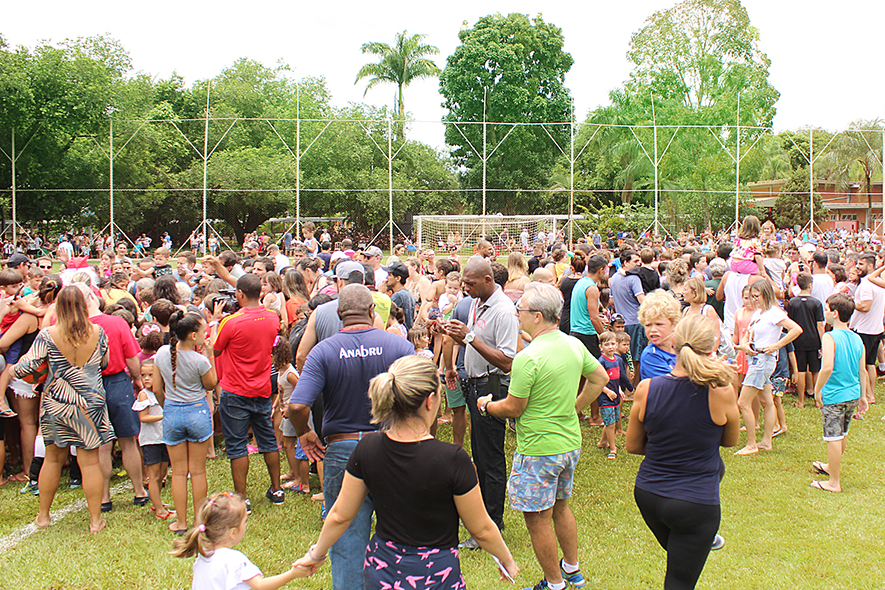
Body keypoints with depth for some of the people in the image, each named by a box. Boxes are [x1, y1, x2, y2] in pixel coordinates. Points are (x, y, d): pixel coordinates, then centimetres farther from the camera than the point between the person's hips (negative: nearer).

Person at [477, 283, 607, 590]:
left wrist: (486, 405, 4)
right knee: (560, 507, 25)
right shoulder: (574, 345, 0)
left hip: (539, 449, -9)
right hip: (570, 443, 9)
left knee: (538, 519, 6)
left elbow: (513, 408, -16)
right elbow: (600, 378, 13)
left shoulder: (527, 358, -24)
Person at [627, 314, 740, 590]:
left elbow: (633, 446, 2)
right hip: (695, 504, -3)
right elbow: (730, 441, 1)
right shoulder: (720, 391, -18)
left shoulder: (645, 390, -11)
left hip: (648, 495, 3)